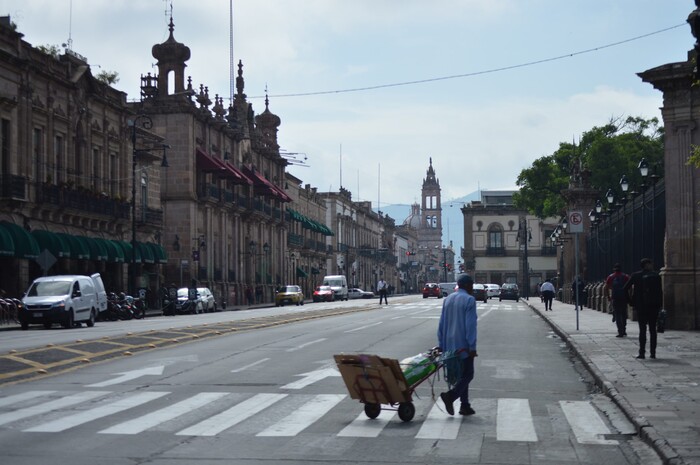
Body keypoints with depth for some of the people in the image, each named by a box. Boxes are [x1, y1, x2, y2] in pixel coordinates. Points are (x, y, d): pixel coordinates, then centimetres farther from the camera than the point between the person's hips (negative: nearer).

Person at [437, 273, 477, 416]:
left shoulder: (447, 299, 12)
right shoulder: (469, 300, -10)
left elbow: (442, 323, 13)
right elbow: (470, 325, -15)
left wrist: (441, 344, 17)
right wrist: (472, 346, -14)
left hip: (449, 345, 7)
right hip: (463, 345, -7)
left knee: (460, 374, 14)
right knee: (467, 375, -2)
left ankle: (465, 405, 14)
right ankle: (451, 396, -21)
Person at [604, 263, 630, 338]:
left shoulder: (611, 277, 5)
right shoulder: (626, 277, 6)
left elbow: (606, 288, 0)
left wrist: (608, 297, 8)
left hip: (615, 298, -1)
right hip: (624, 298, 1)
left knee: (617, 315, 1)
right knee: (624, 314, 16)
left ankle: (620, 332, -7)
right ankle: (623, 331, 21)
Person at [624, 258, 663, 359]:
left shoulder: (635, 275, 0)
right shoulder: (656, 275, 0)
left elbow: (626, 288, -5)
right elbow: (660, 291, -3)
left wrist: (631, 302, 2)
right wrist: (660, 305, 3)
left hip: (641, 306, -1)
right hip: (654, 306, 1)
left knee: (642, 329, 1)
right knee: (652, 329, 8)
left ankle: (642, 352, -5)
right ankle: (652, 352, 7)